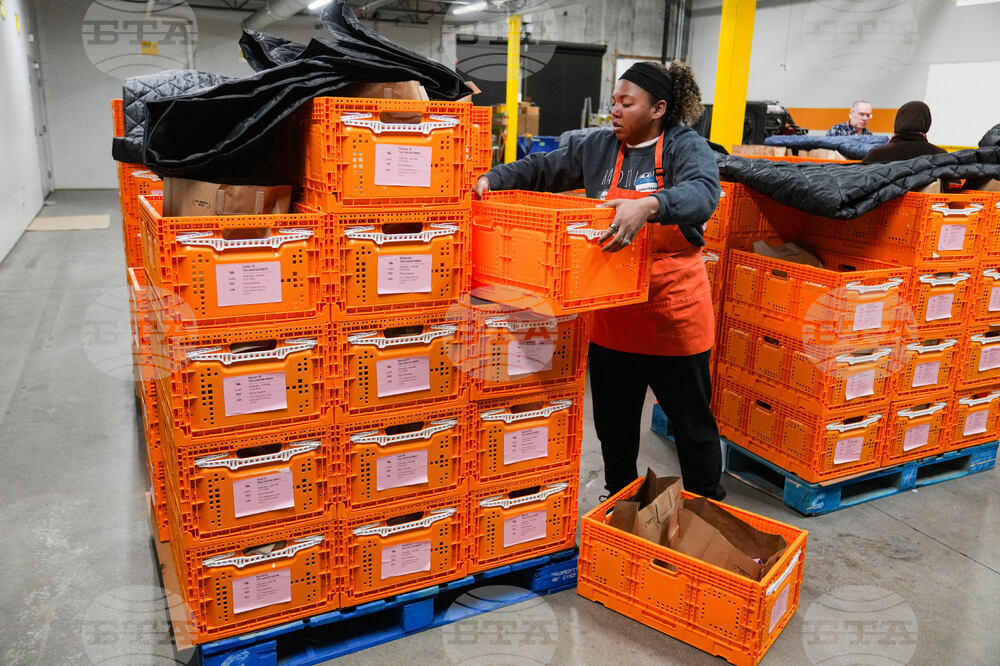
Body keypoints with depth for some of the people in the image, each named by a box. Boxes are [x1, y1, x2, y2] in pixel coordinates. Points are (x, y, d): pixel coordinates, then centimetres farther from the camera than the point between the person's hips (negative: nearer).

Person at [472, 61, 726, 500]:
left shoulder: (686, 147, -9)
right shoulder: (597, 147, 7)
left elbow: (703, 192, -29)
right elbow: (542, 169, 13)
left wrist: (647, 206, -47)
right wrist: (494, 179, -2)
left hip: (675, 312, -5)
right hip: (612, 313, 5)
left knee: (692, 424, 10)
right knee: (613, 422, 18)